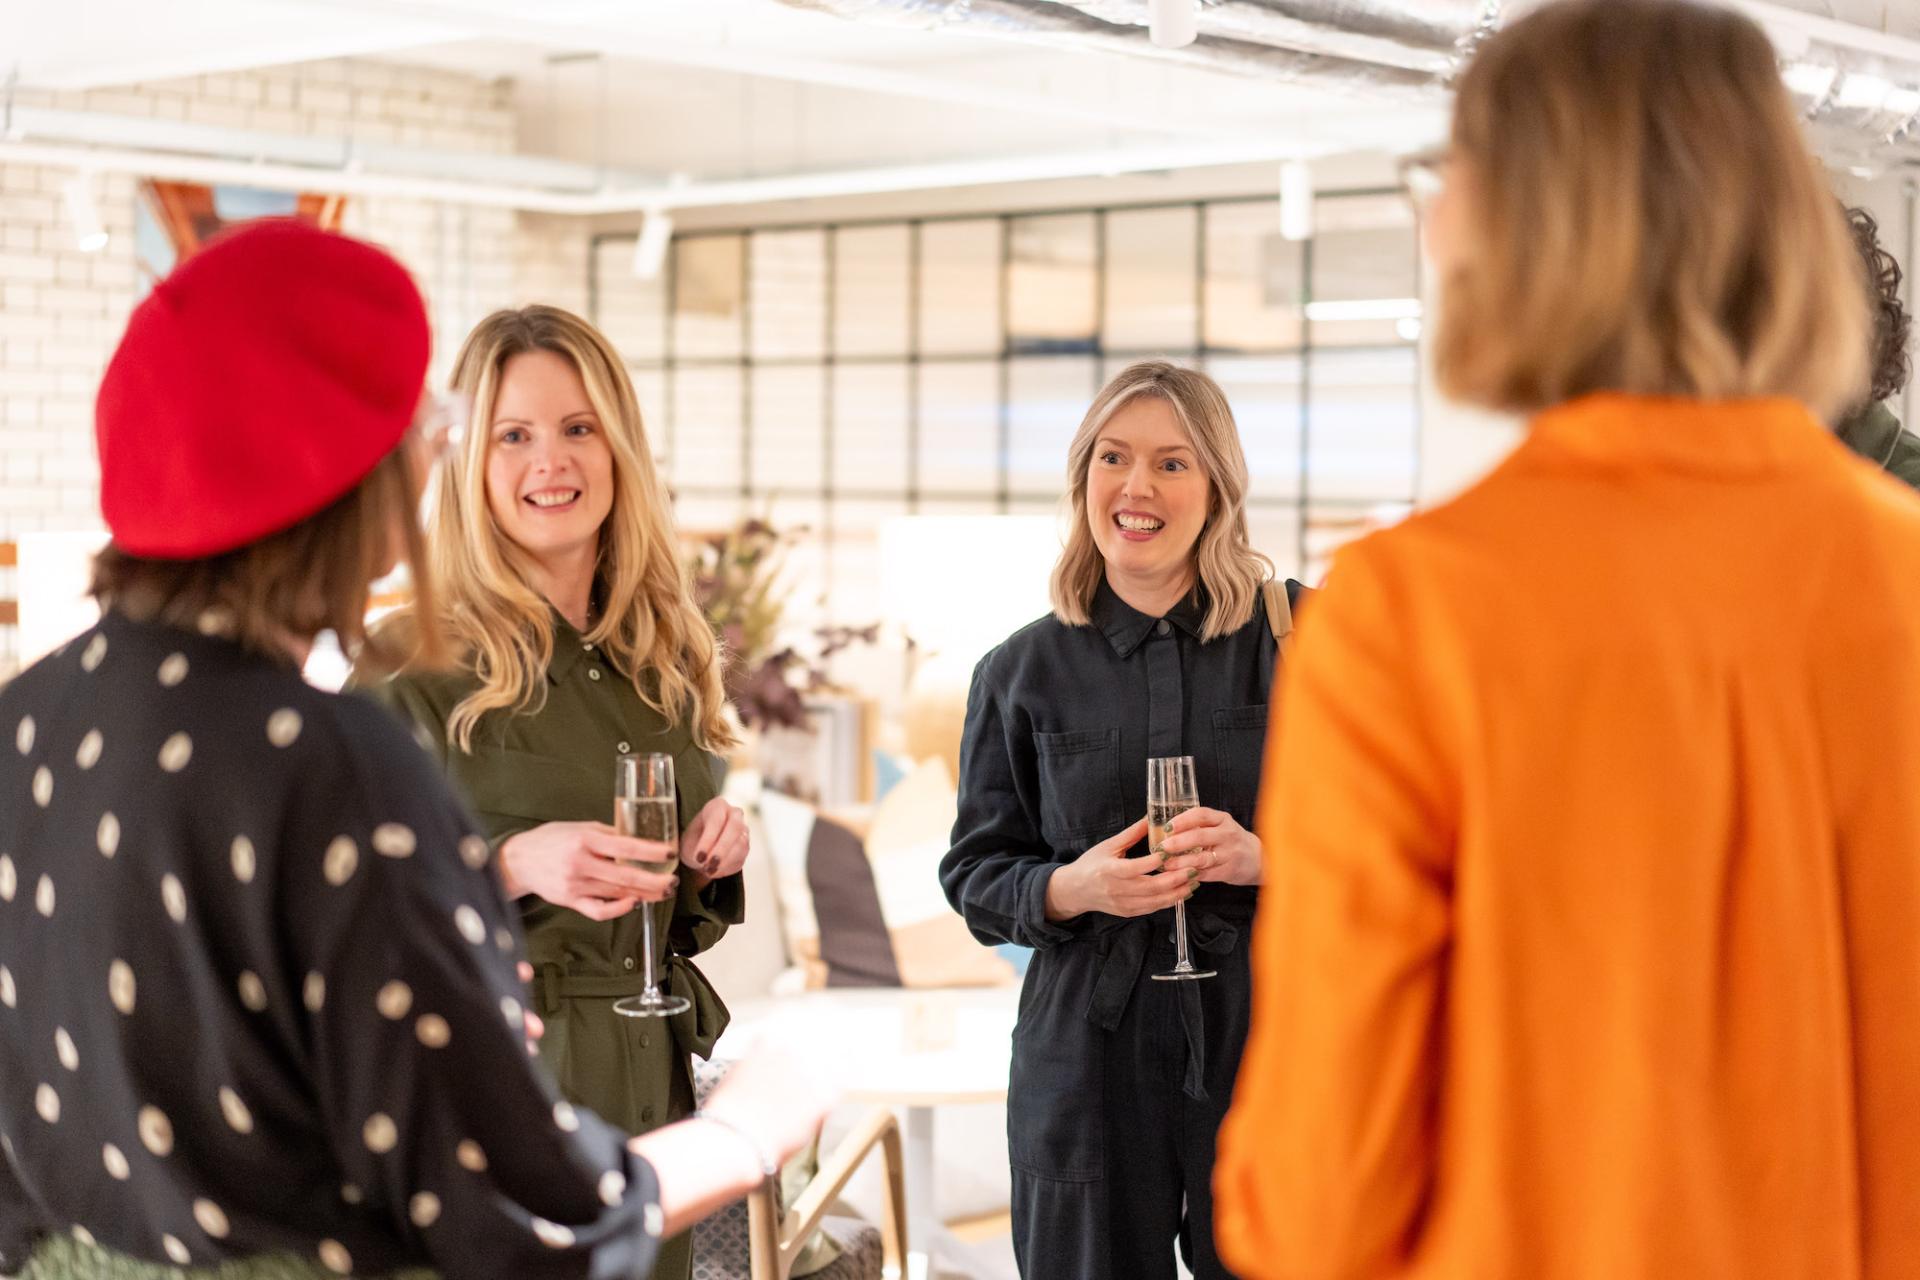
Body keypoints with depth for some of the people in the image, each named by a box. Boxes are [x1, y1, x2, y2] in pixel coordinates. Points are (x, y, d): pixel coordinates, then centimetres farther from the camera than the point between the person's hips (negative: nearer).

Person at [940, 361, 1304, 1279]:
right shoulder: (1024, 671, 4)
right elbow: (974, 874, 8)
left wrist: (1264, 859, -15)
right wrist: (1072, 888, -12)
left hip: (1273, 1039, -1)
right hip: (1090, 1056, 1)